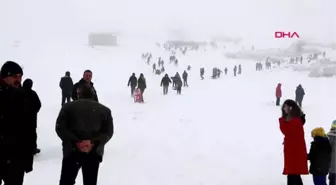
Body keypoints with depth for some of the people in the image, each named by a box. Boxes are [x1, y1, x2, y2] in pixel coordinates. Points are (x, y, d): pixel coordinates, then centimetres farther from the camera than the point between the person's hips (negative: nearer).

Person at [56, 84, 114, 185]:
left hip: (72, 151, -1)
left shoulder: (68, 106, 4)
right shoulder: (104, 110, 8)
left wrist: (75, 142, -11)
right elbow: (108, 132, -1)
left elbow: (60, 128, -5)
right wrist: (94, 142, -9)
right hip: (94, 153, 1)